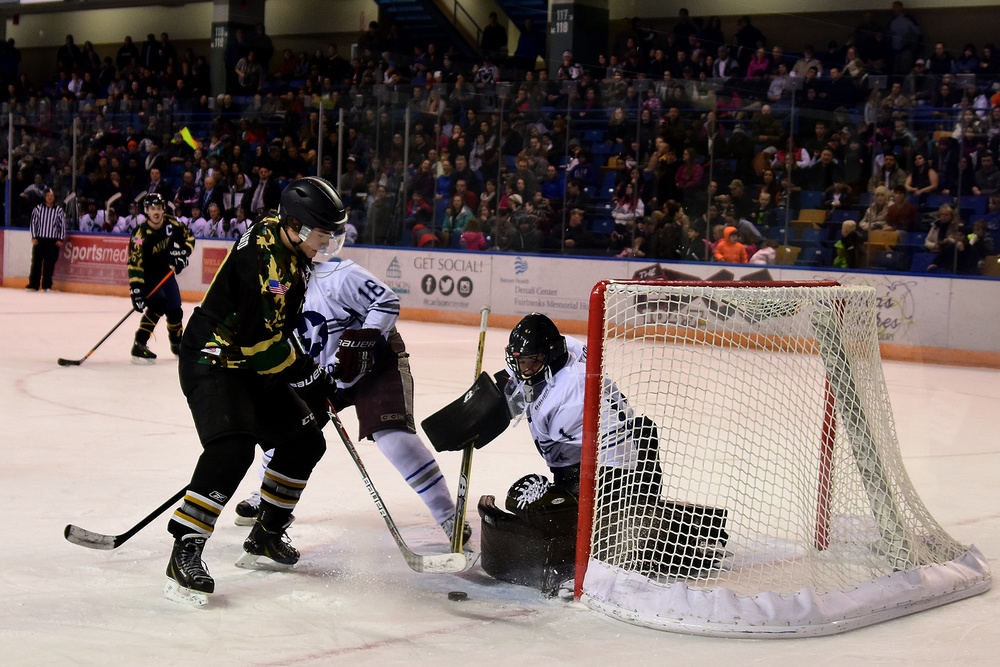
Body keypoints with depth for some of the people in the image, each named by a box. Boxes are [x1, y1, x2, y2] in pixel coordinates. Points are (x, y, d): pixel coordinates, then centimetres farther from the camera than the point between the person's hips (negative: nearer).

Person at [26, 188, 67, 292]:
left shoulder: (59, 211, 3)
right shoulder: (38, 208, 5)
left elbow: (62, 225, 5)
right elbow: (33, 223, 5)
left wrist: (61, 239, -2)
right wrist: (34, 237, -2)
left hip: (53, 241, -1)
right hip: (39, 240, 1)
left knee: (49, 264, 0)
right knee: (36, 262, 0)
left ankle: (47, 285, 7)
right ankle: (33, 284, 4)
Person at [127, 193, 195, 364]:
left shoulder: (171, 223, -14)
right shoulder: (140, 236, -29)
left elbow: (188, 237, 4)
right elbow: (135, 266, -31)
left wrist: (182, 253, -12)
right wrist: (136, 292, -36)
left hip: (166, 272, 6)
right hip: (147, 276, -6)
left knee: (175, 310, 11)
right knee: (157, 306, -25)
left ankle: (177, 343, 36)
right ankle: (139, 345, -22)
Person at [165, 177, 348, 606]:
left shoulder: (292, 246, 3)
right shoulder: (263, 259, -27)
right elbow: (260, 342, -28)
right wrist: (314, 381, -19)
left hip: (253, 367, 10)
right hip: (213, 363, -10)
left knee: (305, 442, 12)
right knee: (234, 446, -30)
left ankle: (265, 536, 26)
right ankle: (184, 551, -27)